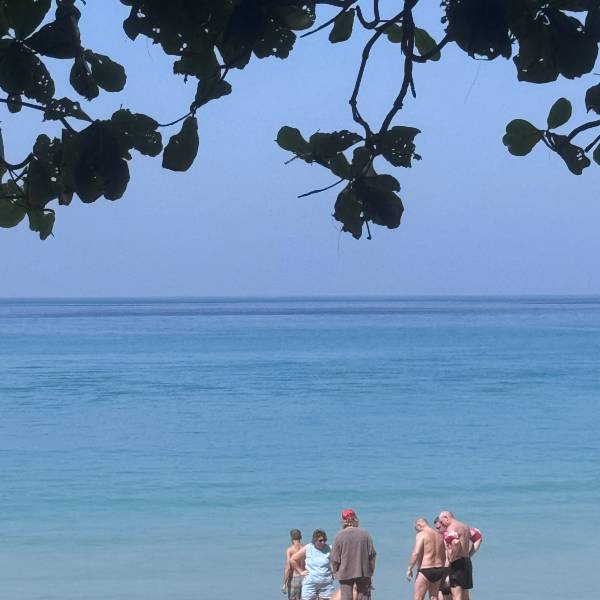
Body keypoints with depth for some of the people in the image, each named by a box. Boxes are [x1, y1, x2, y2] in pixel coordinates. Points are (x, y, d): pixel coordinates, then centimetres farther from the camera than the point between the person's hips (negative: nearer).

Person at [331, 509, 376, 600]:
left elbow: (335, 558, -7)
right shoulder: (364, 533, -2)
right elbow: (372, 554, 1)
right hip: (363, 572, 2)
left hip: (345, 573, -2)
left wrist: (336, 572, 8)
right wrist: (371, 571, 12)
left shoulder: (339, 535, -9)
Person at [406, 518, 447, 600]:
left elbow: (416, 553, -17)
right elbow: (444, 556, 15)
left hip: (425, 571, -7)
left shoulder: (421, 535, -7)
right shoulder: (440, 536, 14)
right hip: (439, 570, 7)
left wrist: (409, 569, -11)